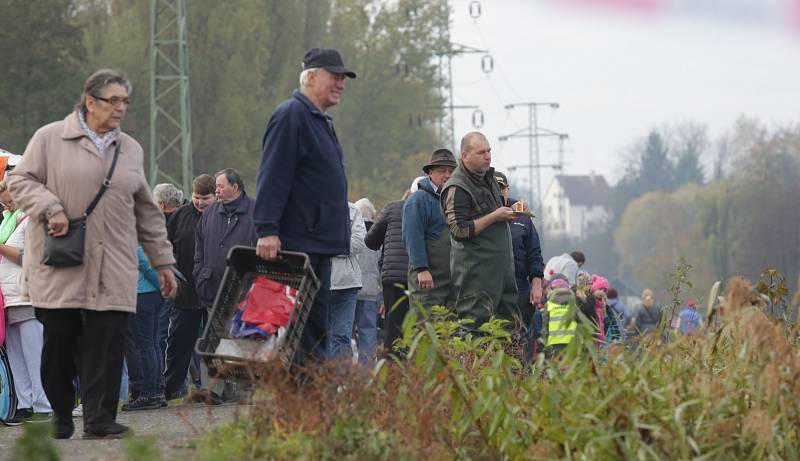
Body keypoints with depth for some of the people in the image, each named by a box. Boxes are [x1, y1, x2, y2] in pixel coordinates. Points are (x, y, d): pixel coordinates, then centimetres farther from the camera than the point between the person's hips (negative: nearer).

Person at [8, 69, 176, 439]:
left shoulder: (131, 150, 17)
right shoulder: (50, 138, 3)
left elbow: (147, 213, 21)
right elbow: (20, 180, 2)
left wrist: (162, 261, 20)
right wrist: (51, 209, -14)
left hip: (113, 270, 3)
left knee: (107, 342, -8)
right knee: (58, 341, -1)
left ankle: (99, 417, -5)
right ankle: (60, 416, 15)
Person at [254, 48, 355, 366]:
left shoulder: (321, 121, 21)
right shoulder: (291, 115, -10)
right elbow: (272, 177, -19)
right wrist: (267, 230, -26)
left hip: (319, 244, 10)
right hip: (296, 243, -10)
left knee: (315, 325, 10)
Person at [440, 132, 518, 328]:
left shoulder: (488, 177, 16)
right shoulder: (457, 188, -12)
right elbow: (460, 230, -19)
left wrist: (511, 211, 9)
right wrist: (495, 217, -17)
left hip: (500, 264, 9)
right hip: (475, 269, -9)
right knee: (476, 319, -10)